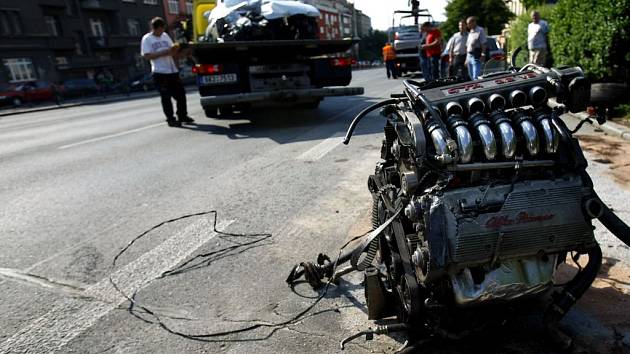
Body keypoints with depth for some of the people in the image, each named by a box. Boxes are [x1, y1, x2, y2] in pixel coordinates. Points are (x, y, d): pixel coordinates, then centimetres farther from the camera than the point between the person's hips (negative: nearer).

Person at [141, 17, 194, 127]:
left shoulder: (165, 36, 15)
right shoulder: (147, 39, -1)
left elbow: (172, 51, 18)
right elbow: (147, 56, -10)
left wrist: (175, 49, -7)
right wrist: (163, 53, -18)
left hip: (173, 70, 6)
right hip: (159, 72, -5)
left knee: (181, 94, 7)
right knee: (166, 97, -2)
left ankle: (182, 115, 21)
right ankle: (170, 119, 5)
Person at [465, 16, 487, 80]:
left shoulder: (480, 30, -4)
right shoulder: (470, 32, 19)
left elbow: (483, 44, -10)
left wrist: (483, 55, -17)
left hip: (476, 56, -8)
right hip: (469, 56, 8)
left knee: (476, 77, -14)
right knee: (471, 76, 11)